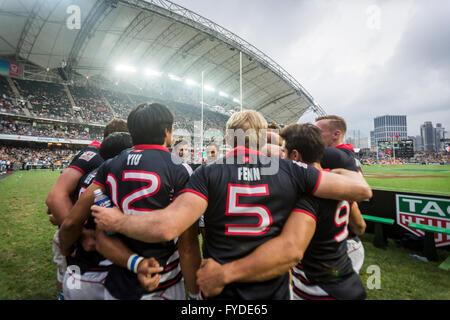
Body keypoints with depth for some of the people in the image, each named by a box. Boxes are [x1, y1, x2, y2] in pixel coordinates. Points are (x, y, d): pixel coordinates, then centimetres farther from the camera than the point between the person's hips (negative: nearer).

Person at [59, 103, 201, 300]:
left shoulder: (110, 166, -4)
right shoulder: (179, 172, -19)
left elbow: (71, 222, -1)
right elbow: (187, 246, -18)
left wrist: (65, 251, 20)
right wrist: (196, 293, -5)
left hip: (116, 286, 5)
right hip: (162, 289, -4)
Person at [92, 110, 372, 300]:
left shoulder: (209, 173, -15)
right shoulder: (291, 171, -11)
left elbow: (166, 227, -25)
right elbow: (362, 189, -5)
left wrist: (117, 221, -7)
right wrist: (344, 170, 18)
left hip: (220, 292, -1)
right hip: (274, 292, 2)